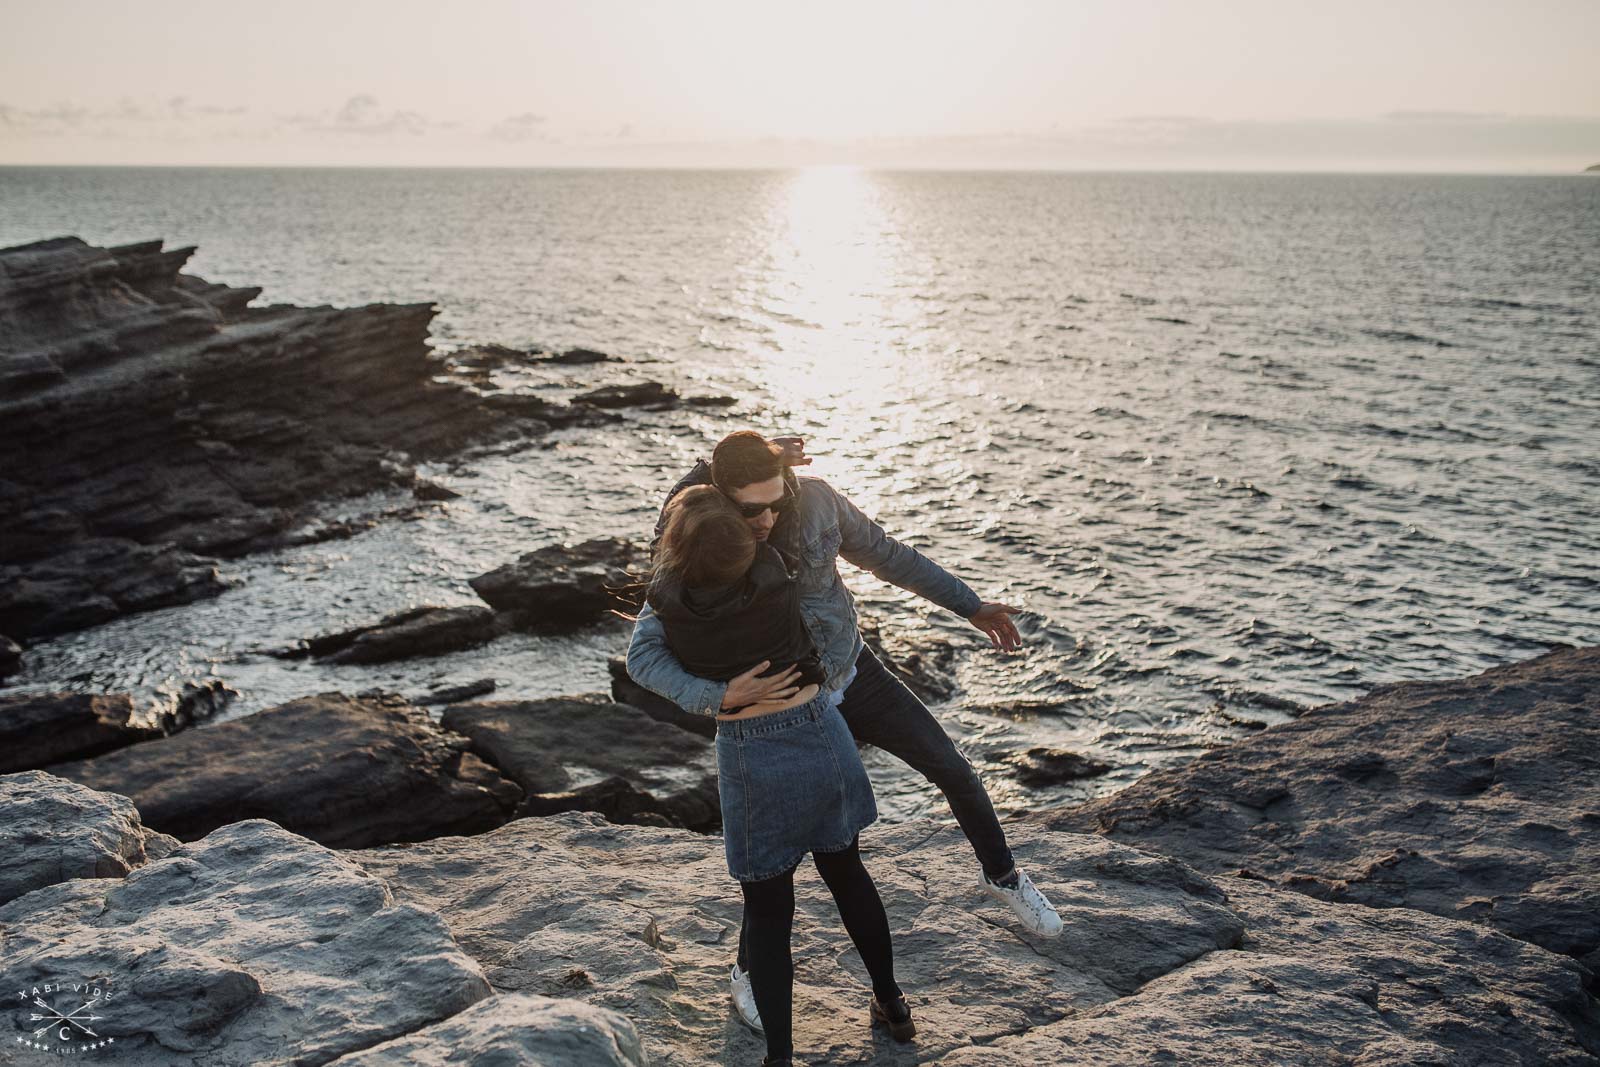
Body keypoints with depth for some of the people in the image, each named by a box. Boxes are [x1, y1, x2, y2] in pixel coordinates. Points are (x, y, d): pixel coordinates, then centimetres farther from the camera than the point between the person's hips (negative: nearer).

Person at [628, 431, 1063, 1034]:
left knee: (956, 773, 7)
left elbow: (882, 553, -5)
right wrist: (722, 697, -51)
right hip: (784, 708, -3)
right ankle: (749, 969, 25)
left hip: (854, 674, 3)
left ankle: (1002, 876, 36)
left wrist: (970, 607, 0)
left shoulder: (814, 499, -21)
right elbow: (644, 657, -35)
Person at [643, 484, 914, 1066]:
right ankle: (892, 1005, 40)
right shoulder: (772, 572, -15)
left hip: (749, 756, -2)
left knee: (767, 910, 12)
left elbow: (664, 541, 5)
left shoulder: (667, 601, -13)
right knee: (845, 871, 24)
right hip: (819, 732, 2)